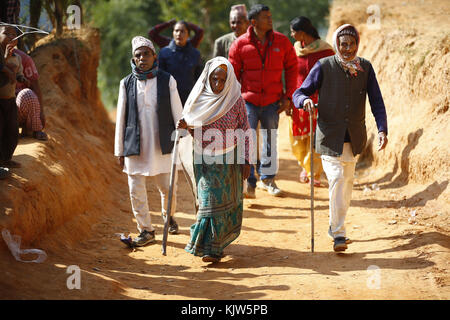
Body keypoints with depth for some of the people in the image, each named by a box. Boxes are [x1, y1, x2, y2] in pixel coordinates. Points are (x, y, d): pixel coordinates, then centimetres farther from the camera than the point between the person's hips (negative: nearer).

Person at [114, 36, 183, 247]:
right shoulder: (127, 83, 3)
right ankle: (146, 230, 15)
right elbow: (121, 118, 7)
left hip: (161, 145, -1)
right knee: (136, 190, 0)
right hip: (135, 146, 1)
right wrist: (120, 151, 6)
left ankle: (168, 215, 37)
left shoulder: (167, 81, 0)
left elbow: (177, 114, 3)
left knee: (168, 188, 6)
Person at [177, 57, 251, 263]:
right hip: (204, 159, 1)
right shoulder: (199, 99, -2)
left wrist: (245, 160, -5)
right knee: (209, 199, 0)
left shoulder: (236, 100, -6)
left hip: (228, 160, -1)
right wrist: (186, 127, -13)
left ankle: (213, 247, 8)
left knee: (225, 199, 1)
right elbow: (196, 134, 9)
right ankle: (211, 244, 11)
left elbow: (245, 131, -1)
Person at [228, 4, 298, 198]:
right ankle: (248, 182, -4)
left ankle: (267, 178, 29)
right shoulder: (240, 44, -4)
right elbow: (232, 74, 1)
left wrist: (288, 96, 1)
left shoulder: (282, 42, 0)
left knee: (270, 141, 13)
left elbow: (292, 68, 6)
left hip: (272, 101, 2)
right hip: (248, 100, -2)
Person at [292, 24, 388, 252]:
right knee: (336, 179, -15)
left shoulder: (365, 68, 2)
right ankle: (338, 234, -13)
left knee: (347, 181, 15)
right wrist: (305, 100, -29)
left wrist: (382, 130, -15)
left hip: (354, 136, 4)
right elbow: (298, 94, -4)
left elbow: (376, 102, -1)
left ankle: (336, 226, 34)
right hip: (330, 136, -4)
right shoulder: (324, 67, -6)